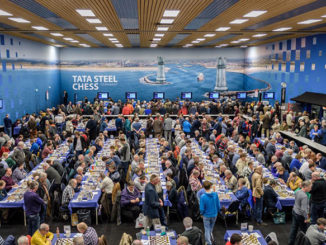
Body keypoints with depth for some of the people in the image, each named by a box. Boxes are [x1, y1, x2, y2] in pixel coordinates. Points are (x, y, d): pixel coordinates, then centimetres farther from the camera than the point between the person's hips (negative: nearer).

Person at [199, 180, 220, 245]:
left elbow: (202, 208, -19)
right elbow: (218, 205, -6)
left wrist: (202, 213, 3)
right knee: (211, 228, 26)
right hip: (214, 215, 4)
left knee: (207, 229, 13)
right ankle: (208, 239, 49)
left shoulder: (203, 196, -25)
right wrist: (217, 212, 12)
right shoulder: (215, 194, -17)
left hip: (206, 215, -4)